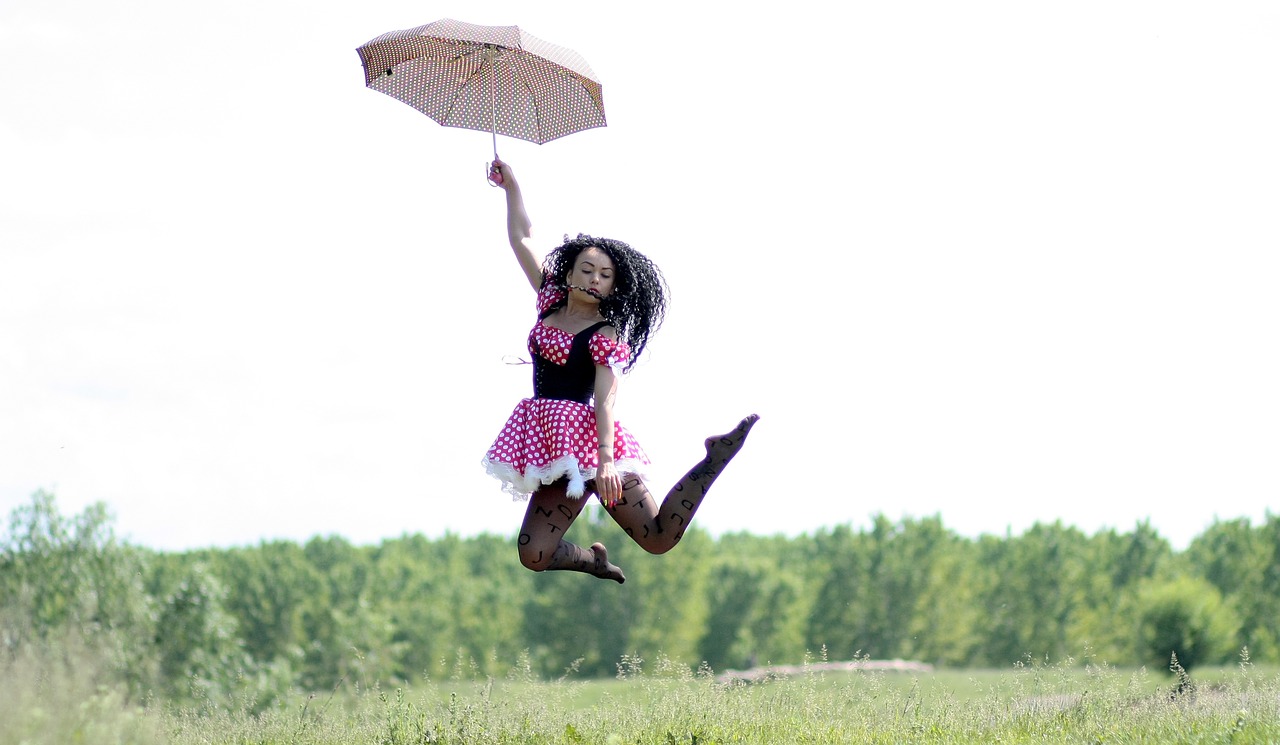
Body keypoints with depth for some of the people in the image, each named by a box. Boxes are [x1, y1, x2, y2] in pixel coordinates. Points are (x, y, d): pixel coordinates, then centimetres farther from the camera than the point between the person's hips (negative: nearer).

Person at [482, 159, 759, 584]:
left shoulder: (605, 338, -7)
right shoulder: (551, 302, 11)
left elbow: (606, 401, -17)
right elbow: (521, 238, 18)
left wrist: (607, 460, -28)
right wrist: (511, 185, 17)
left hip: (588, 437, -6)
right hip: (552, 442, 6)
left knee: (659, 537, -16)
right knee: (534, 556, -5)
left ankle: (715, 460, -2)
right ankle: (592, 559, 25)